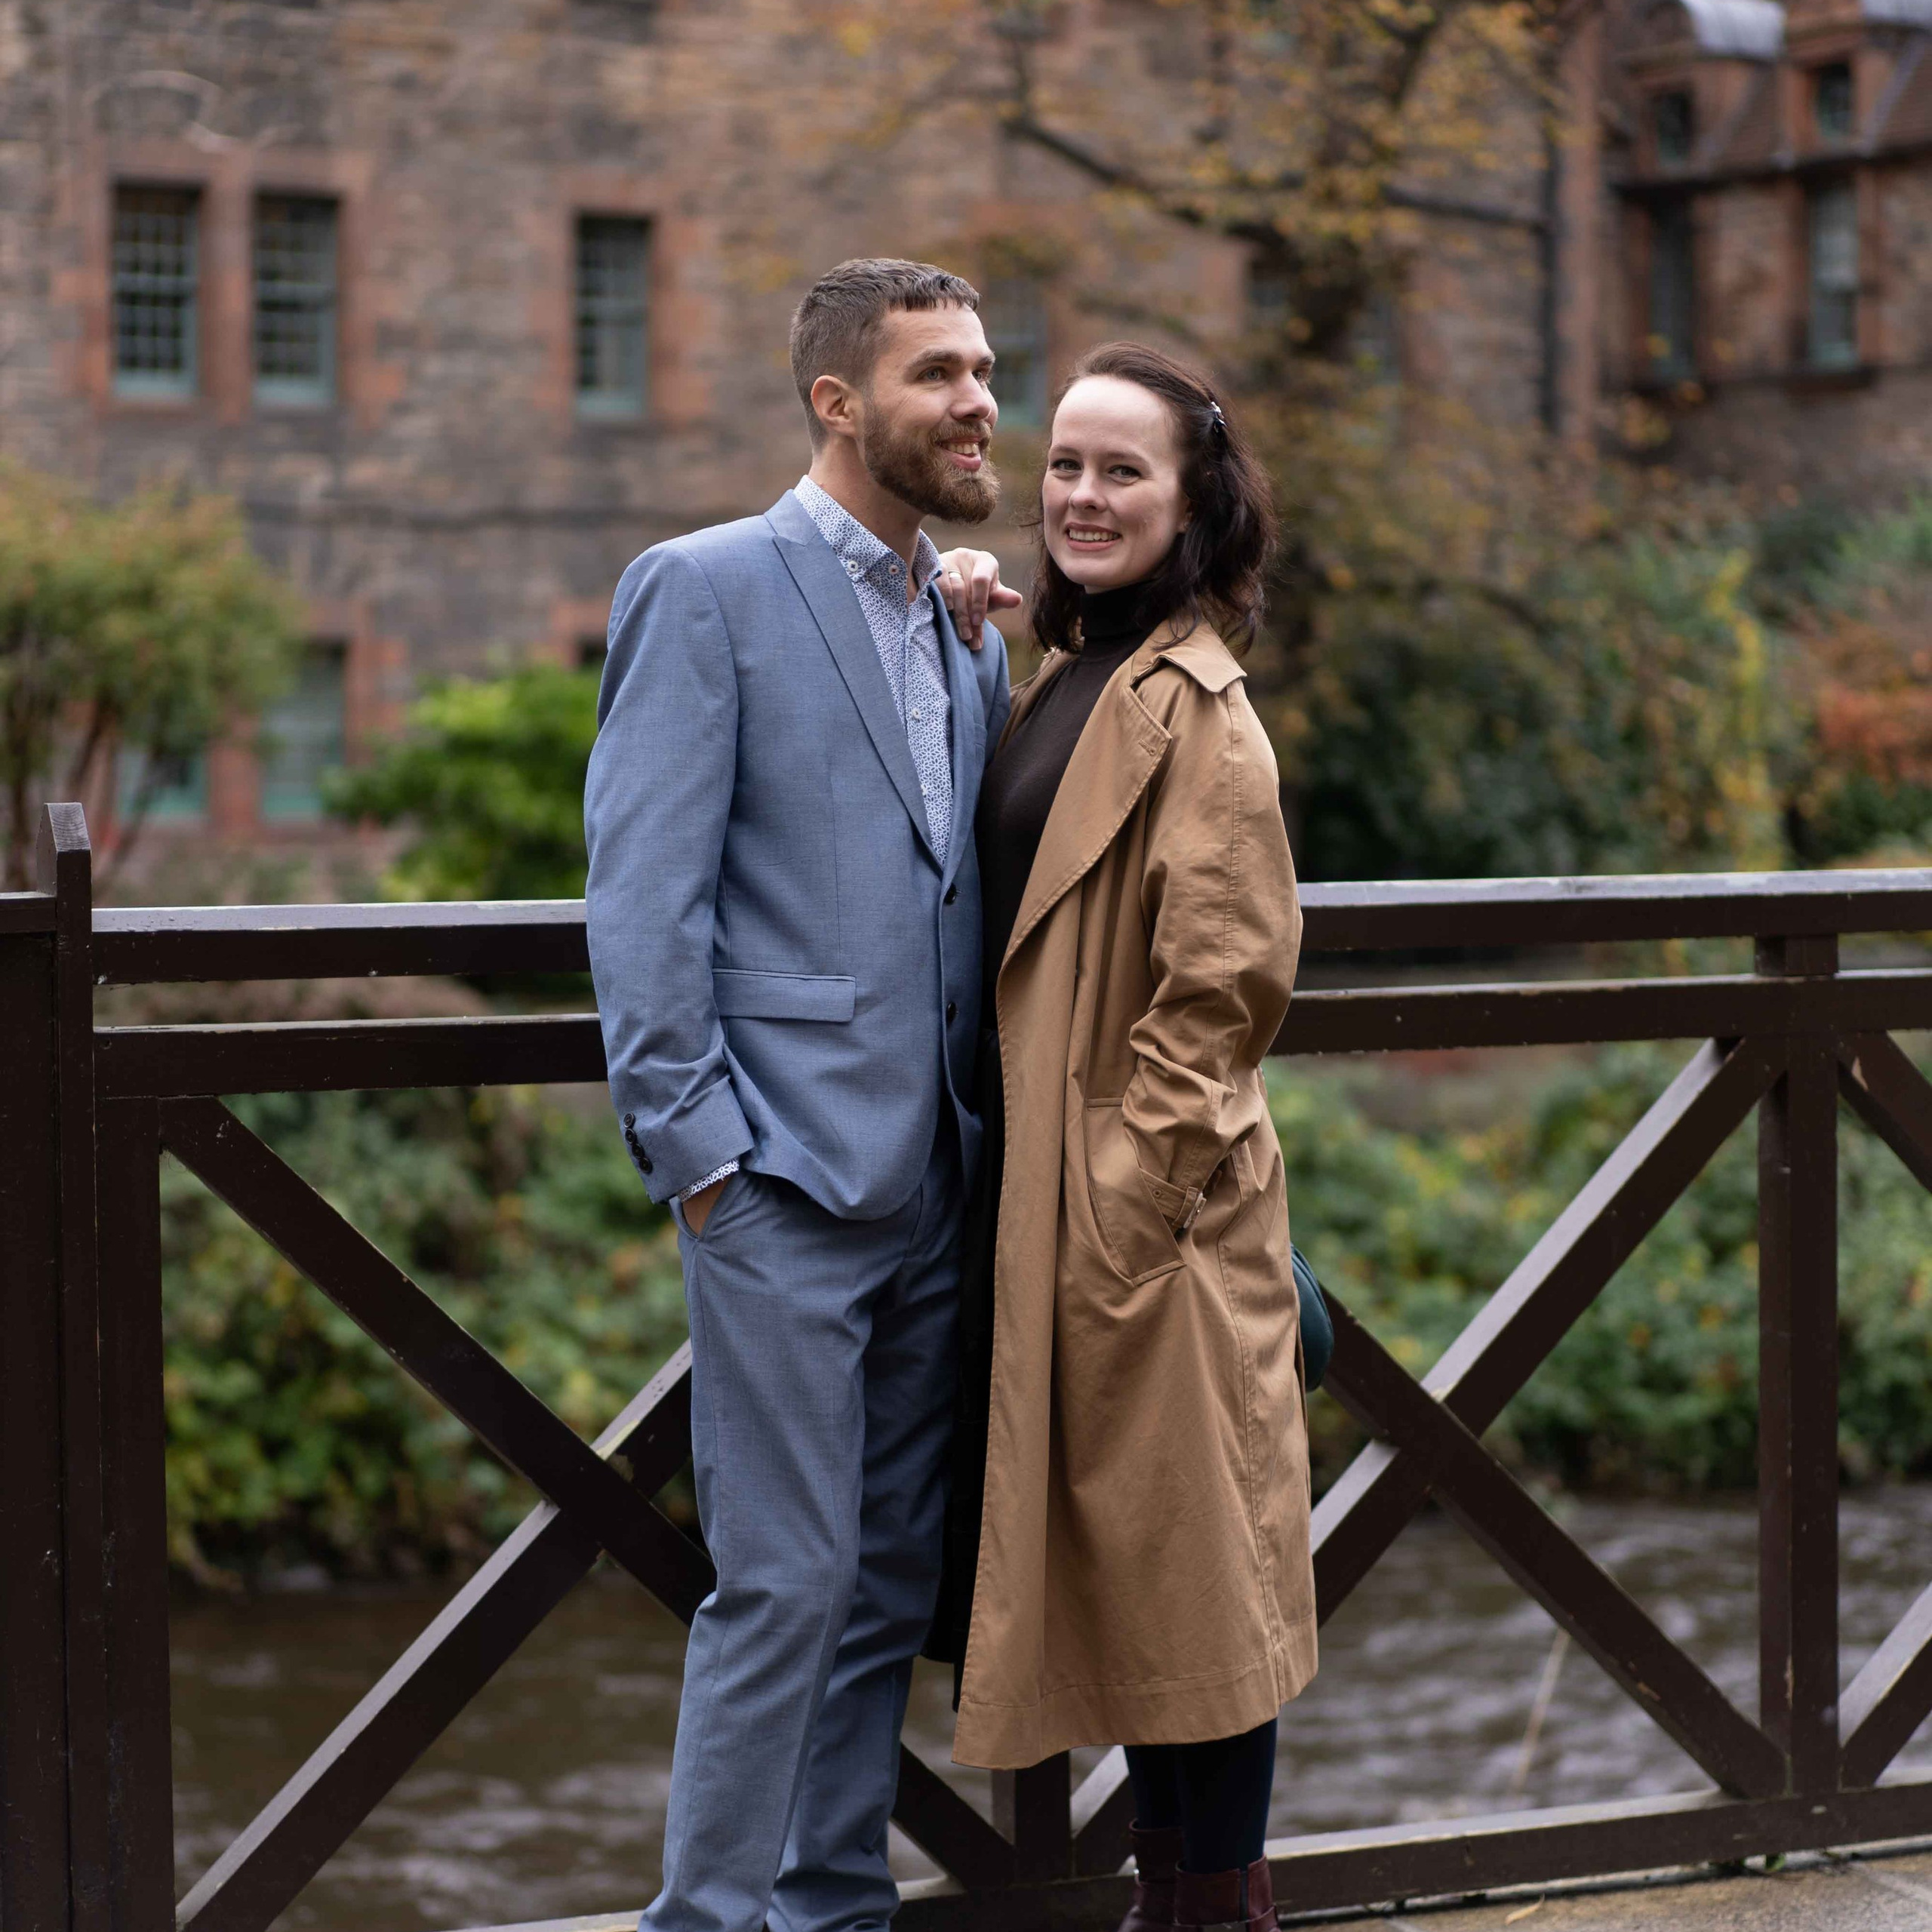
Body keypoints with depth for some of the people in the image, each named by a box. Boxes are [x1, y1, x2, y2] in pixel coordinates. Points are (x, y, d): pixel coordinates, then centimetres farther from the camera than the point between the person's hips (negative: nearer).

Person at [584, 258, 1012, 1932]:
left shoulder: (970, 639, 17)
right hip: (784, 1181, -7)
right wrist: (694, 1143, -15)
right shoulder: (705, 592, -5)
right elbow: (643, 892, -10)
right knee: (786, 1579, -6)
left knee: (889, 1586, 11)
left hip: (931, 1185, 7)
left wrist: (987, 1138, 10)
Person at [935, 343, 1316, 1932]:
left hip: (1158, 1207, -9)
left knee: (1188, 1557, 0)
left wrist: (1127, 1189, -18)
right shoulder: (1062, 680, 13)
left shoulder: (1194, 710, -14)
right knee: (1123, 1567, 15)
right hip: (1053, 1200, 9)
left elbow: (1221, 984, -17)